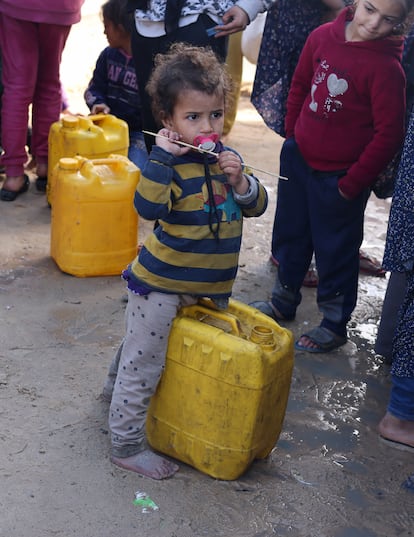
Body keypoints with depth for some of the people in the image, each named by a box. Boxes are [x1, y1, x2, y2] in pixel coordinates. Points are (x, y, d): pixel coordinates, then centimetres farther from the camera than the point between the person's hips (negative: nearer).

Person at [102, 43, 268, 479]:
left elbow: (256, 206, 4)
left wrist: (240, 181, -15)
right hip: (161, 283, -7)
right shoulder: (171, 162, -19)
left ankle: (115, 387, 51)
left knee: (138, 349, 27)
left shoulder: (225, 158, 3)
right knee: (143, 364, -1)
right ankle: (126, 446, 10)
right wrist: (162, 156, -37)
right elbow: (148, 206, -35)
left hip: (207, 284, 7)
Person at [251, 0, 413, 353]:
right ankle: (284, 301, 44)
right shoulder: (323, 37, -6)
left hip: (339, 175, -6)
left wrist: (352, 183, -15)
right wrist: (293, 135, 12)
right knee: (290, 233, 21)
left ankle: (335, 325, 28)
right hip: (298, 158, 6)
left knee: (335, 249, 9)